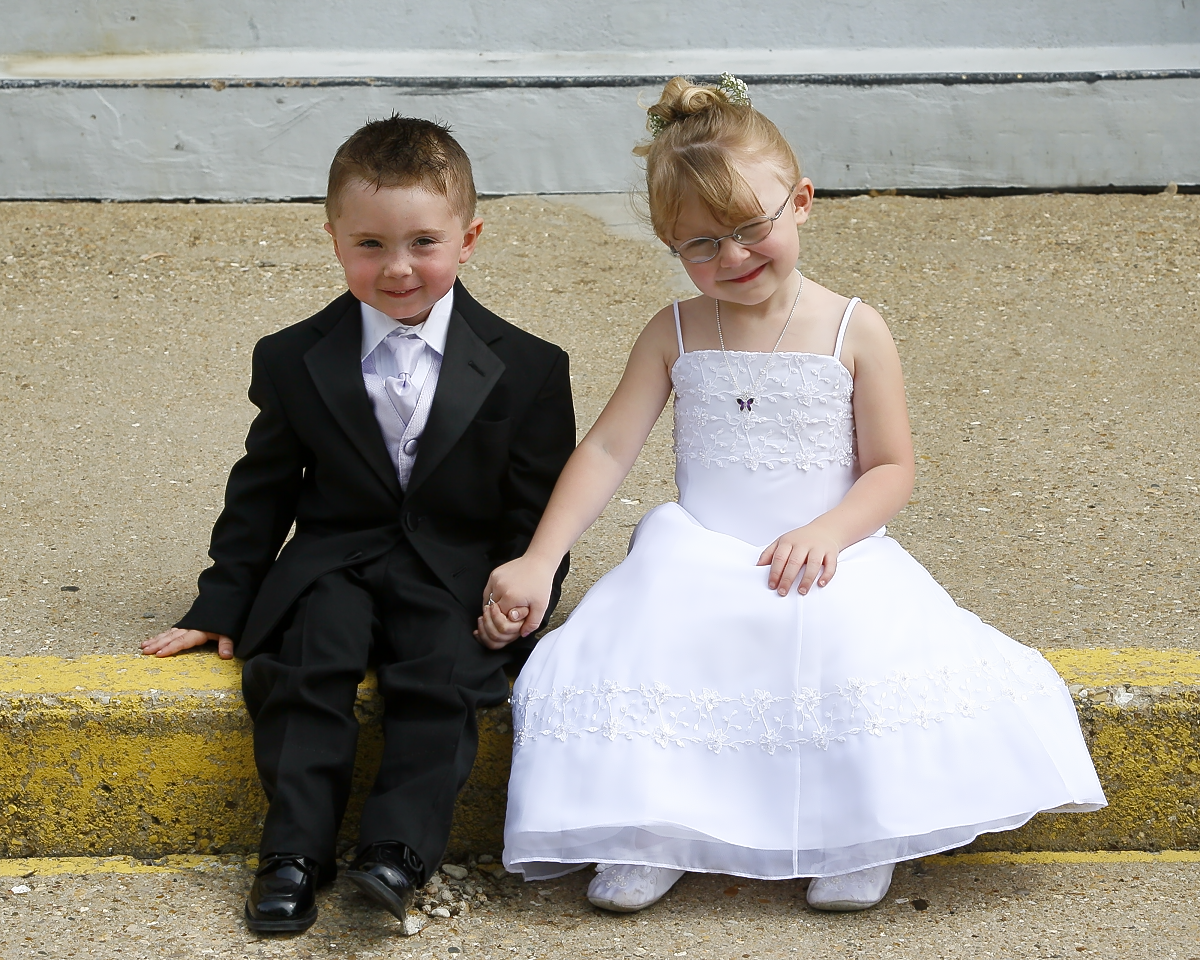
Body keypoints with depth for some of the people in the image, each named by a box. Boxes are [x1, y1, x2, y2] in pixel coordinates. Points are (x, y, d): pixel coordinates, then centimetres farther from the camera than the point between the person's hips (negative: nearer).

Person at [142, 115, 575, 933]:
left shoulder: (526, 369, -2)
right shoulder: (294, 361, 2)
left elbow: (538, 504, 4)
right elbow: (262, 491, 11)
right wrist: (222, 604, 8)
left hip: (455, 572, -1)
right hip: (334, 560, 1)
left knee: (444, 666, -29)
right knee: (307, 657, -26)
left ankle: (400, 847, -27)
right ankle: (295, 850, -22)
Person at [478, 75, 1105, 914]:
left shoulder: (853, 332, -1)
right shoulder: (676, 334, 4)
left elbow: (892, 469, 0)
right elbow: (608, 451, 0)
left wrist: (828, 532, -20)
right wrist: (538, 562, -11)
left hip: (825, 560, -1)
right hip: (696, 558, 2)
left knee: (853, 646, -33)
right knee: (632, 644, -29)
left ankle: (859, 834, -13)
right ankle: (653, 833, -13)